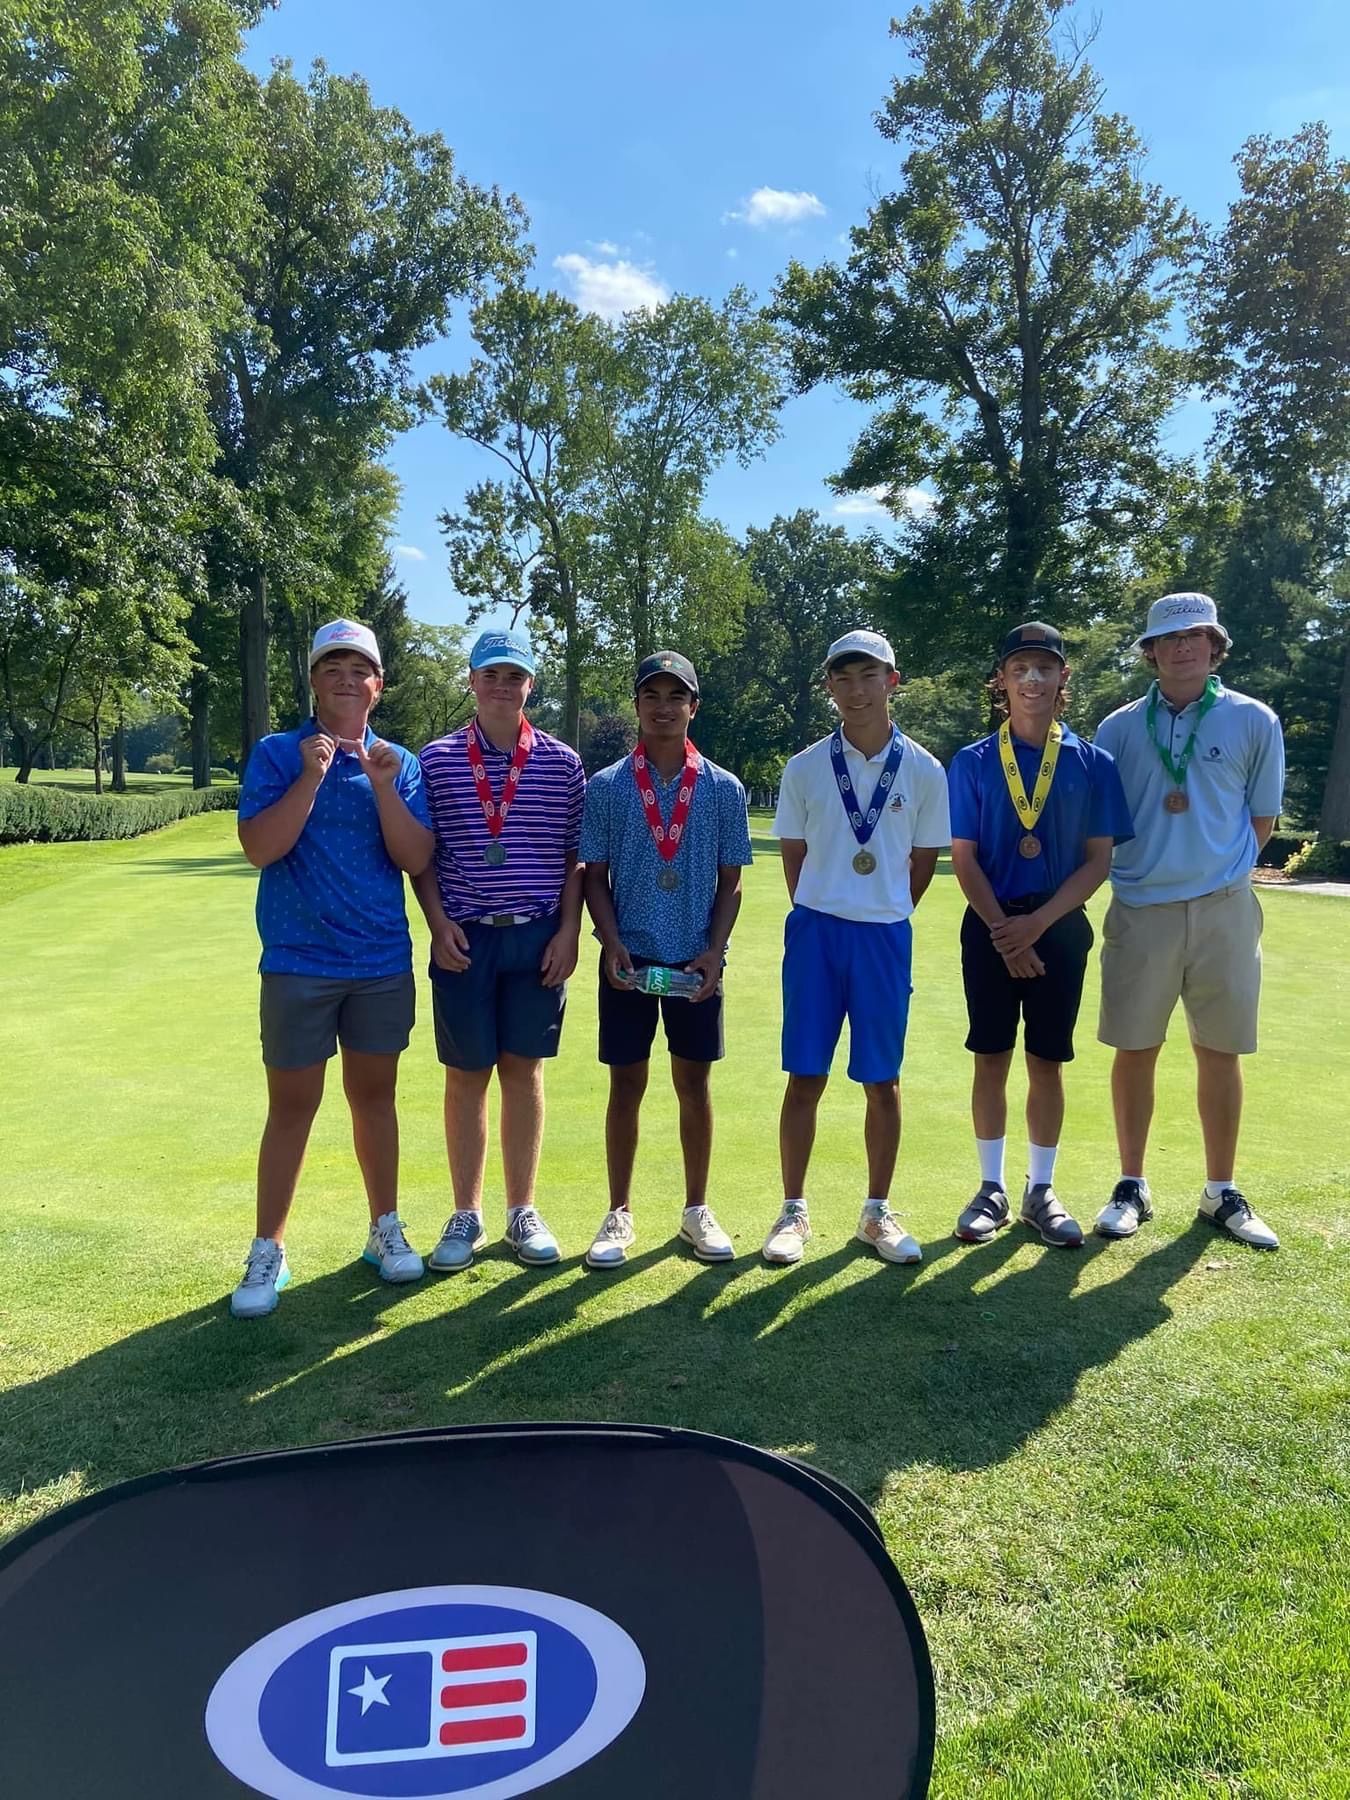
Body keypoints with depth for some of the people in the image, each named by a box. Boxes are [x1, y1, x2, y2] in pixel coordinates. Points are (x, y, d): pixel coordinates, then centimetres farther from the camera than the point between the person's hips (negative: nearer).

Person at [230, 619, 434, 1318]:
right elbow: (259, 848, -13)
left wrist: (382, 785, -16)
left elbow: (416, 860, -4)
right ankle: (268, 1253, 16)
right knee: (291, 1106, 3)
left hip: (383, 965, 2)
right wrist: (311, 777, -20)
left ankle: (386, 1230, 28)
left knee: (374, 1097, 14)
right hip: (298, 965, -2)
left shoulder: (398, 762, 5)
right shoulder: (277, 754, -1)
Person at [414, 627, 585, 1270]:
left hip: (539, 937, 1)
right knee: (467, 1074, 7)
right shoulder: (435, 760, 3)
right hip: (465, 938, 0)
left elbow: (575, 855, 6)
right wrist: (439, 923, -6)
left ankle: (523, 1212, 21)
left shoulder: (562, 763, 4)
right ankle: (466, 1215, 20)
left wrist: (569, 930, -1)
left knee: (524, 1071, 8)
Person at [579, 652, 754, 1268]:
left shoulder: (723, 789, 2)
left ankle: (696, 1211, 24)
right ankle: (619, 1215, 19)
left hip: (697, 961, 1)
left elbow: (730, 882, 4)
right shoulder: (605, 787, 1)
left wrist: (714, 950, -7)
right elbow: (594, 876, 2)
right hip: (629, 960, -1)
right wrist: (612, 945, -10)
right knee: (627, 1084, 6)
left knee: (694, 1084, 9)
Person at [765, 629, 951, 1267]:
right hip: (816, 931, 0)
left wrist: (883, 916, 10)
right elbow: (793, 857, 9)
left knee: (883, 1081, 7)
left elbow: (924, 863, 9)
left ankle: (877, 1212, 21)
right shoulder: (805, 768, 0)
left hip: (885, 936, 0)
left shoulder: (924, 771, 0)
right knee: (805, 1078, 3)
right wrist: (822, 918, 8)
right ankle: (793, 1212, 15)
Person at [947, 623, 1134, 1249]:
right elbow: (963, 858, -2)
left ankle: (1040, 1191, 20)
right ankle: (991, 1189, 18)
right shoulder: (972, 763, 1)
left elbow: (1099, 859, -1)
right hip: (990, 925, 0)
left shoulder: (1092, 764, 2)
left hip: (1060, 926, 0)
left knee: (1047, 1061, 7)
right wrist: (1004, 932, -11)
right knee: (991, 1058, 5)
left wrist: (1036, 923, -12)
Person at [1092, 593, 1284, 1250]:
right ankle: (1131, 1187, 18)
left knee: (1220, 1052, 7)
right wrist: (1149, 865, 3)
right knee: (1134, 1049, 5)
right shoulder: (1120, 727, 4)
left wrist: (1219, 870, 5)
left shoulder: (1254, 722, 3)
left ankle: (1222, 1193, 21)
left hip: (1224, 910, 0)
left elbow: (1262, 817, 9)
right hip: (1140, 909, 0)